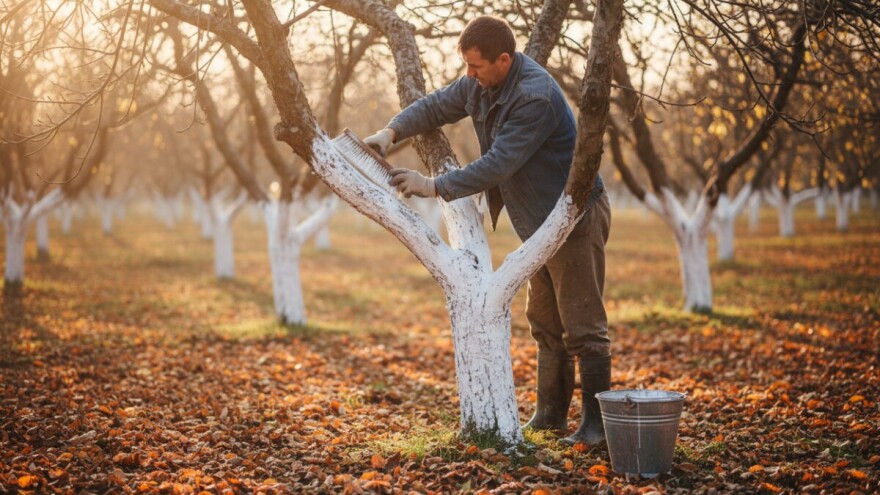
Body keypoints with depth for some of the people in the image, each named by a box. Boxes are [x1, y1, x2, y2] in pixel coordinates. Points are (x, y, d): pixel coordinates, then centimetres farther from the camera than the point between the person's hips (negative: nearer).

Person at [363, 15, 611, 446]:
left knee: (583, 326, -4)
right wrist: (392, 131, -10)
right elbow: (435, 105, 9)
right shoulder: (479, 85, -1)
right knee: (544, 322, 16)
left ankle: (596, 422, 4)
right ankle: (551, 413, 27)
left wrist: (434, 187, -27)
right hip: (539, 224, 10)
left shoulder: (536, 97, -29)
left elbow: (497, 165, -31)